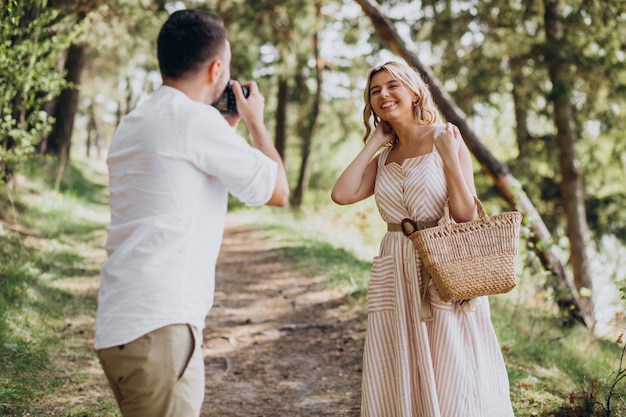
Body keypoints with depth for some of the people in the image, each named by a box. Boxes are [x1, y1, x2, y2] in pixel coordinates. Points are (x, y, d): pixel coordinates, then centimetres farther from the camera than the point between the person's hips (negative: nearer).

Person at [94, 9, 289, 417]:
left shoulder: (133, 124, 16)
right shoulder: (195, 118, -12)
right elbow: (277, 191, -5)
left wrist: (227, 126, 26)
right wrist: (255, 122, 10)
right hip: (159, 327, -9)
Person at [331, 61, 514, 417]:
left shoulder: (446, 139, -2)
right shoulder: (384, 157, 13)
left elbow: (466, 214, -7)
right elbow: (342, 194, -5)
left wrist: (449, 156, -15)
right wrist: (373, 144, 3)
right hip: (394, 273, 5)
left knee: (450, 379, 0)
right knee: (398, 384, 9)